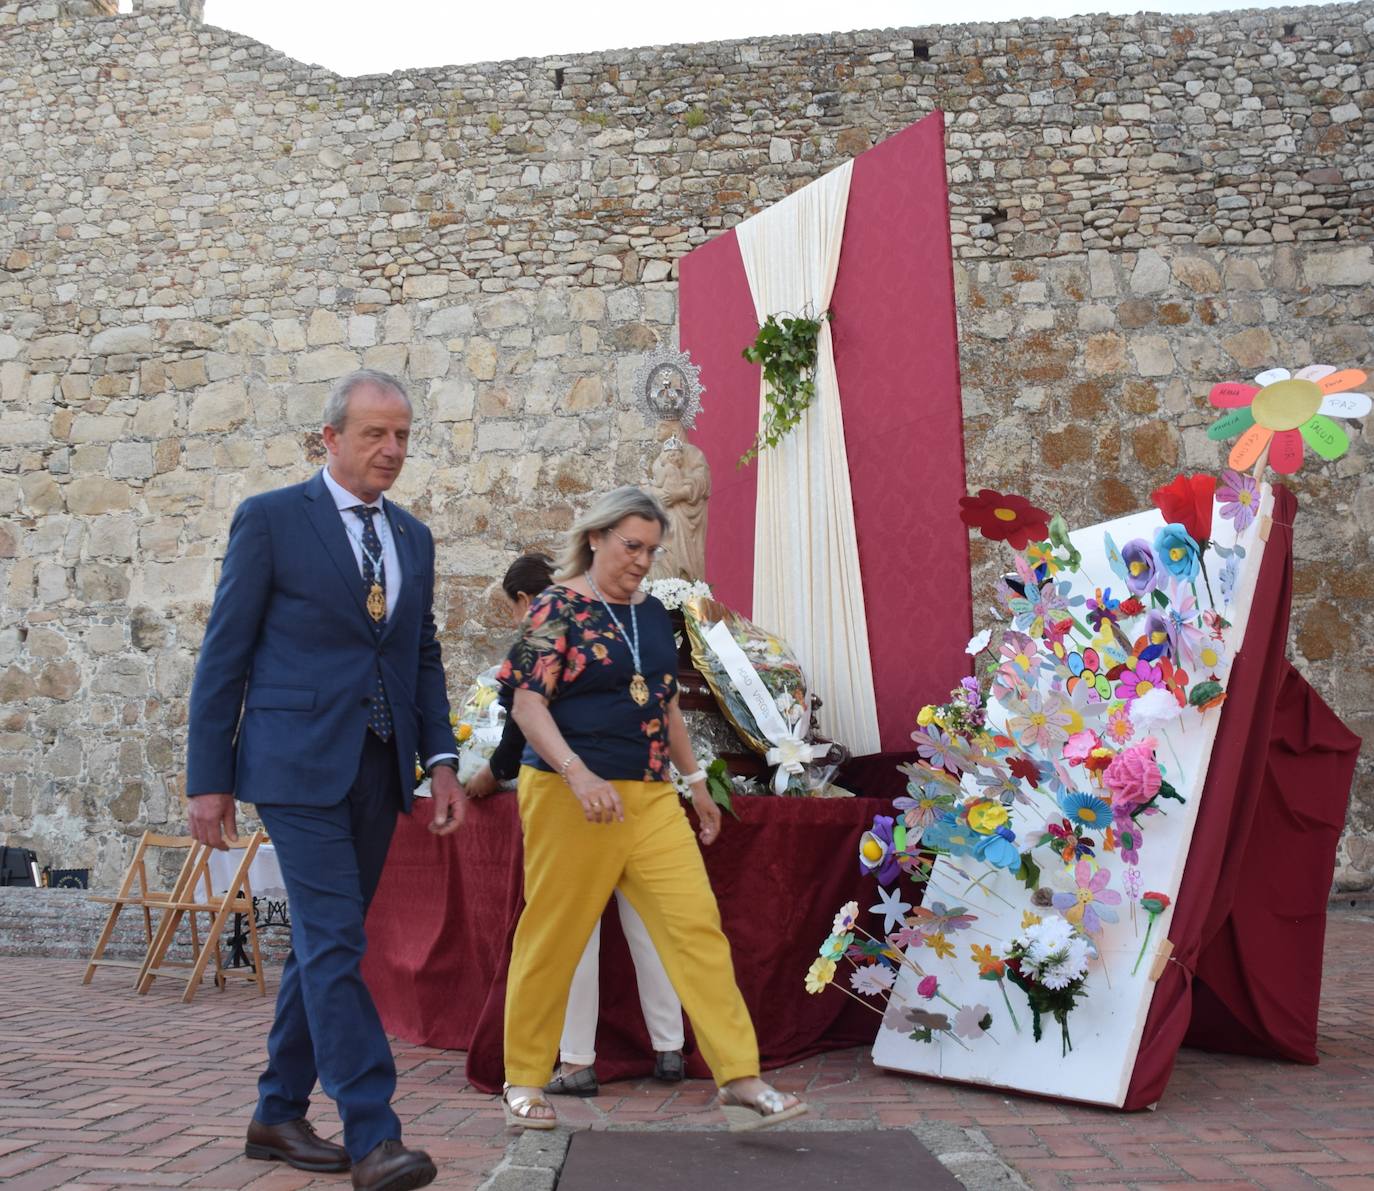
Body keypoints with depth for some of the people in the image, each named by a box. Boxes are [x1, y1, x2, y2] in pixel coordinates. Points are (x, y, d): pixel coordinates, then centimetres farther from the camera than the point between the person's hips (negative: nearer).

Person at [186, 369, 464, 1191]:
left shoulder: (414, 538, 15)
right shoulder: (270, 519, -2)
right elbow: (224, 654, -3)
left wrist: (442, 761, 5)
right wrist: (209, 778, -6)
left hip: (379, 768, 6)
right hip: (299, 763, -6)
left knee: (323, 943, 12)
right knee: (336, 943, -11)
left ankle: (280, 1114, 24)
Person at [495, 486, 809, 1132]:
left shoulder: (652, 613, 14)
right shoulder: (558, 608, -6)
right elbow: (527, 704, -14)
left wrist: (696, 781, 21)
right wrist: (579, 774, -26)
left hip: (650, 797, 6)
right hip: (572, 798, -6)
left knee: (697, 923, -4)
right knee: (553, 938, 4)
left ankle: (741, 1083, -4)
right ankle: (524, 1081, 21)